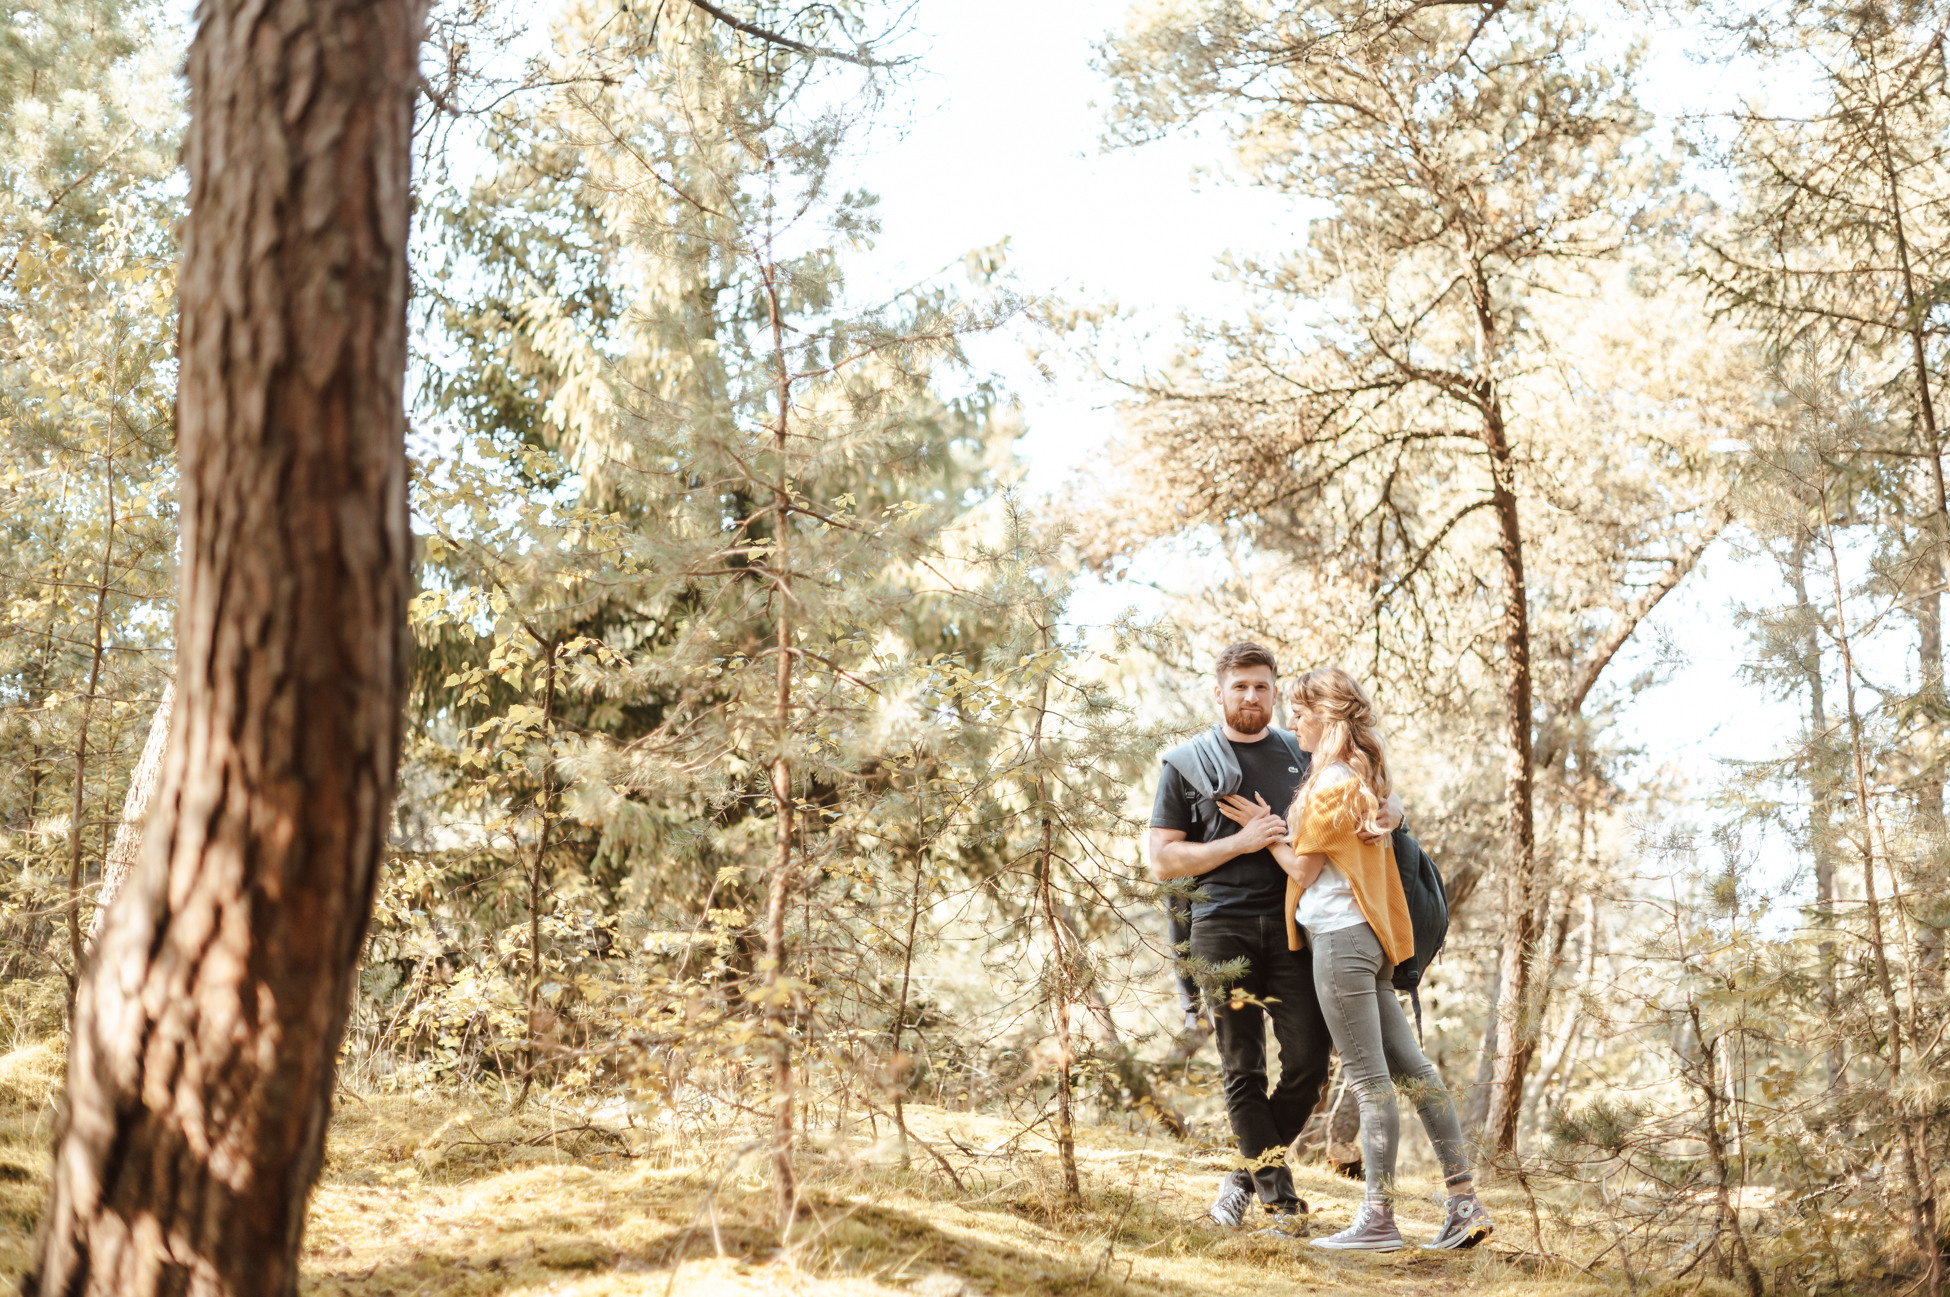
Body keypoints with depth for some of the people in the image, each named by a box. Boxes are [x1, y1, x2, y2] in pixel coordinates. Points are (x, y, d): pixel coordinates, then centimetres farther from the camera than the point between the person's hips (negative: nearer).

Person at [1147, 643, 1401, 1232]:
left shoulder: (1304, 755, 16)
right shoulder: (1186, 764, 8)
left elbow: (1376, 796, 18)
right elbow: (1162, 861, 3)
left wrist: (1388, 813, -7)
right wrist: (1239, 842, -9)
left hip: (1292, 923, 2)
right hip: (1223, 925, -2)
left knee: (1309, 1060, -5)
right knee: (1243, 1070, -2)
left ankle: (1249, 1175, 13)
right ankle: (1280, 1196, 5)